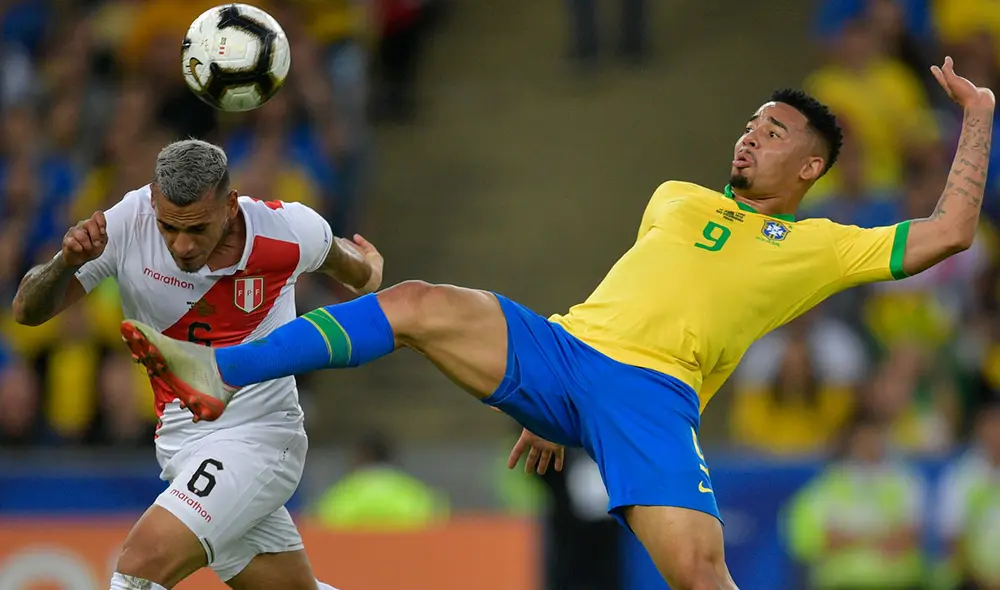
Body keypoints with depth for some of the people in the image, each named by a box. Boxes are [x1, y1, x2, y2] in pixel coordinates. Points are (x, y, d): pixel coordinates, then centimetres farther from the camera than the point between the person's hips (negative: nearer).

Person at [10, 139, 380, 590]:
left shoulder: (287, 231, -15)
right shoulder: (126, 226, -14)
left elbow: (335, 255, 10)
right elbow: (28, 311, -11)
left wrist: (366, 276, 33)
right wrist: (66, 262, -32)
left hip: (257, 438, -3)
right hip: (181, 443, 3)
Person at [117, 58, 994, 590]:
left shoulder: (819, 246, 15)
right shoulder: (676, 199, 29)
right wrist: (553, 410, 32)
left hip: (651, 391, -4)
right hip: (558, 348, 4)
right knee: (418, 304, -17)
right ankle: (220, 374, -19)